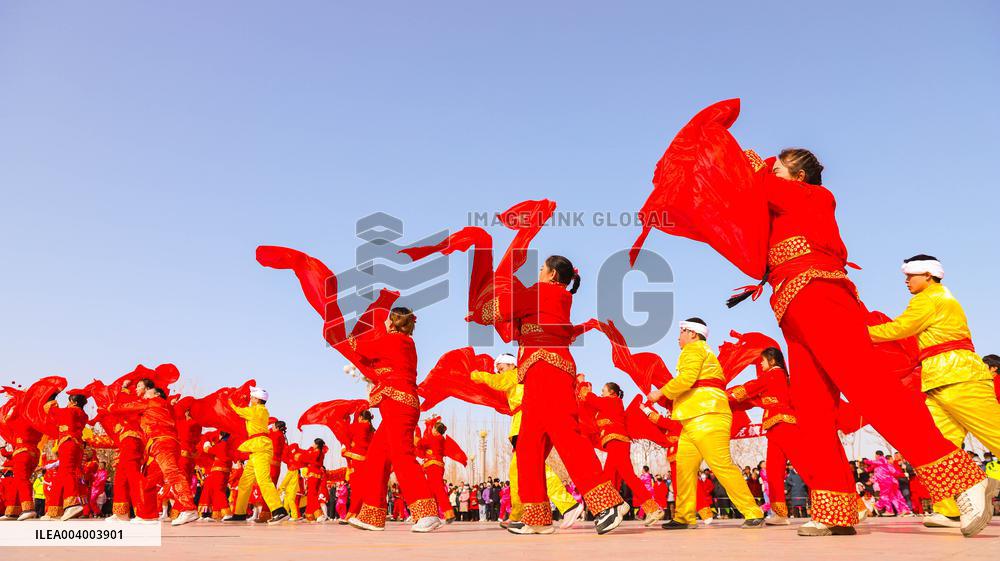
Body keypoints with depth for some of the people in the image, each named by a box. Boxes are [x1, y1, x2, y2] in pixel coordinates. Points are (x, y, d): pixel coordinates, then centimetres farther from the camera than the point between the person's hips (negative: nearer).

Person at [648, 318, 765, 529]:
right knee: (684, 466, 6)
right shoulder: (706, 353, 29)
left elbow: (686, 378, -19)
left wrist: (661, 392, -8)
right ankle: (685, 516, 9)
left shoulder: (693, 349, -3)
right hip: (695, 420, 11)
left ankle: (754, 515, -9)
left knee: (722, 465, -12)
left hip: (706, 417, -11)